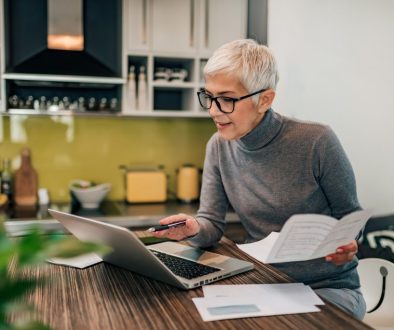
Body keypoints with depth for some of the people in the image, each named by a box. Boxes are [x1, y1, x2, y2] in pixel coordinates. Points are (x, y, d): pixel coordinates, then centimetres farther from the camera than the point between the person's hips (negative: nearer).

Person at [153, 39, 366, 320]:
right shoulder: (219, 147, -3)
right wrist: (195, 229, -25)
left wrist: (344, 245, -25)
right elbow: (212, 225, -2)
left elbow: (350, 217, -4)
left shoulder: (317, 141, -17)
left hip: (328, 287, -3)